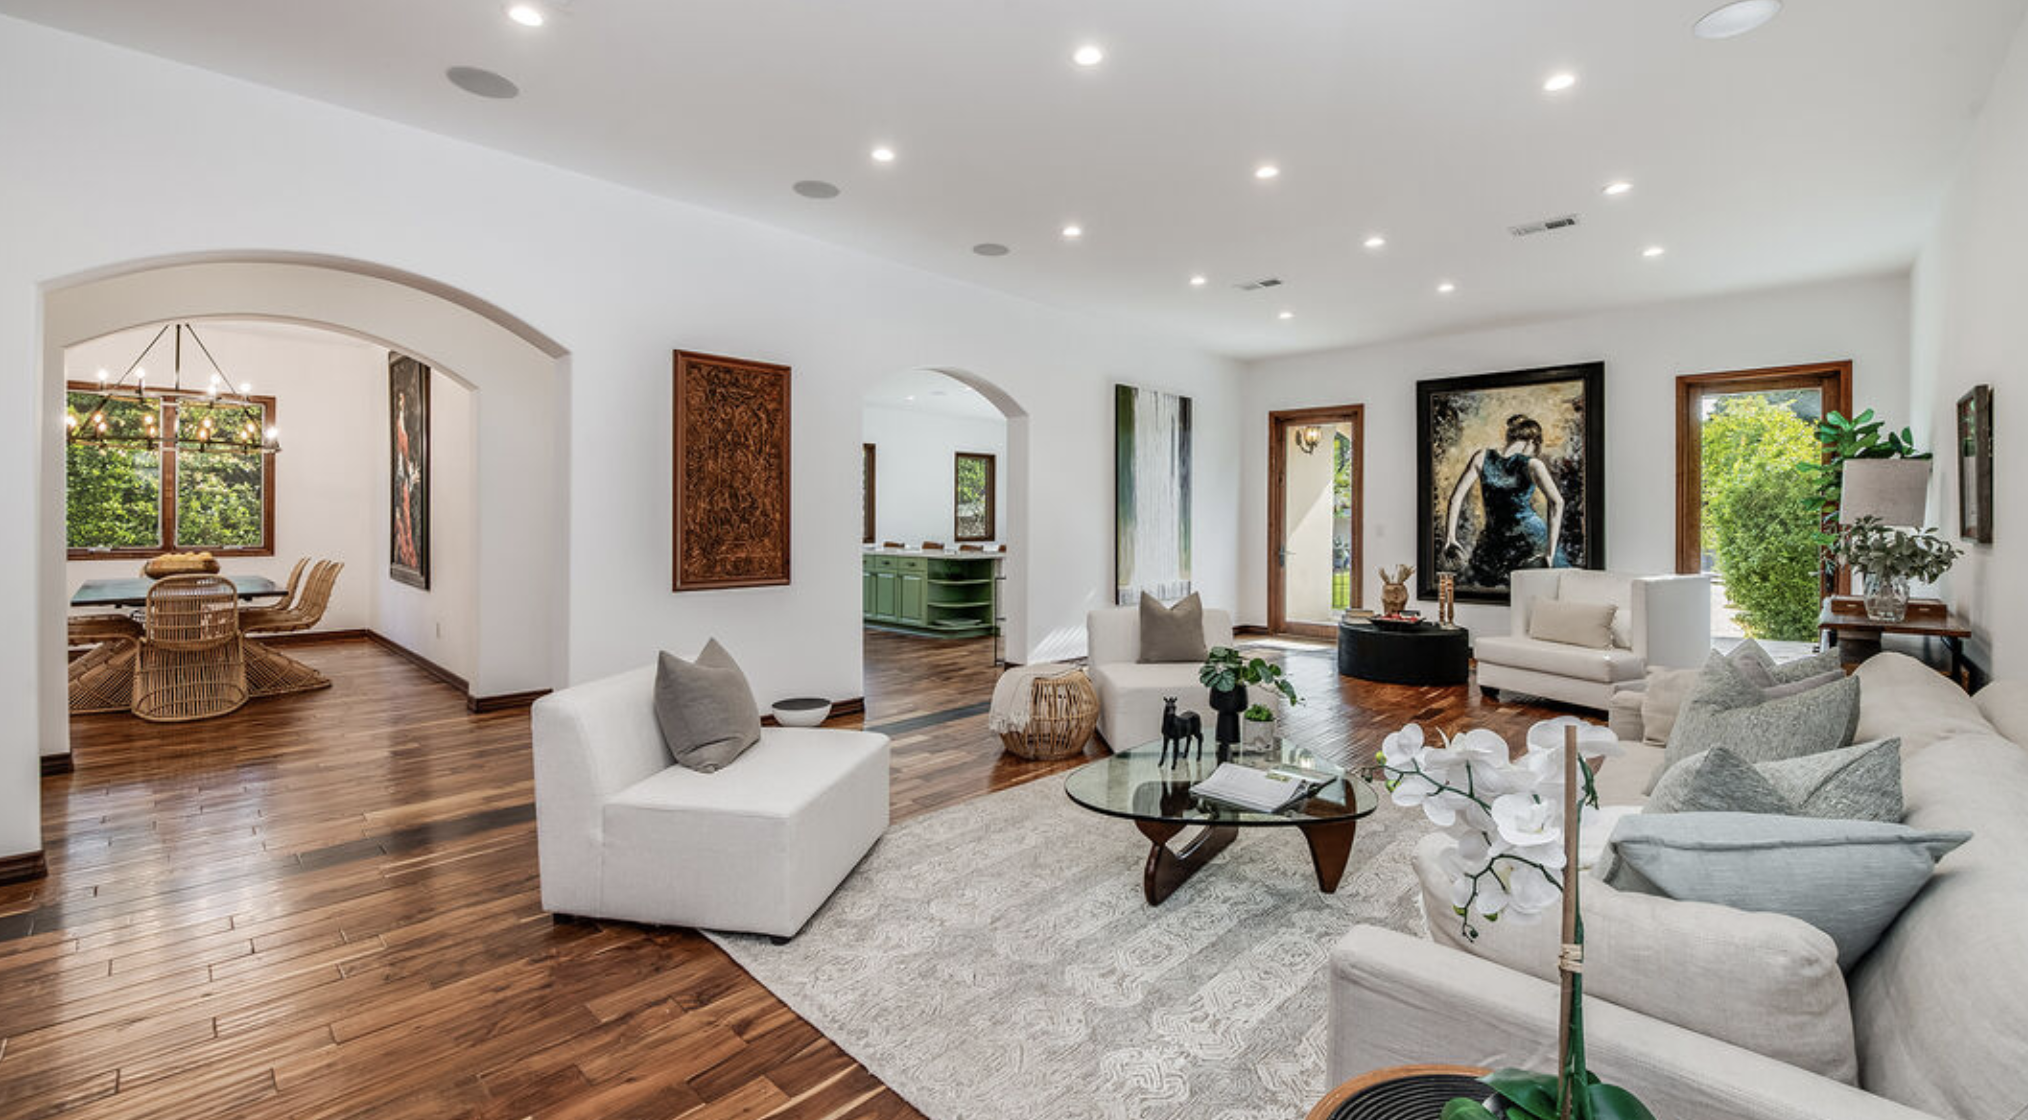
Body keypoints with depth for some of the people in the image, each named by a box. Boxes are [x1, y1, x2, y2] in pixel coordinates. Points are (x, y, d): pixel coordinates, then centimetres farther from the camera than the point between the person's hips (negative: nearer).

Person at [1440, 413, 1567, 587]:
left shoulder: (1482, 457, -5)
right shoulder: (1532, 464, -11)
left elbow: (1456, 496, -8)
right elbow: (1557, 502, -22)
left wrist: (1450, 538, -5)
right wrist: (1550, 551, -20)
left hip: (1496, 544, 2)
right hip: (1532, 538, -2)